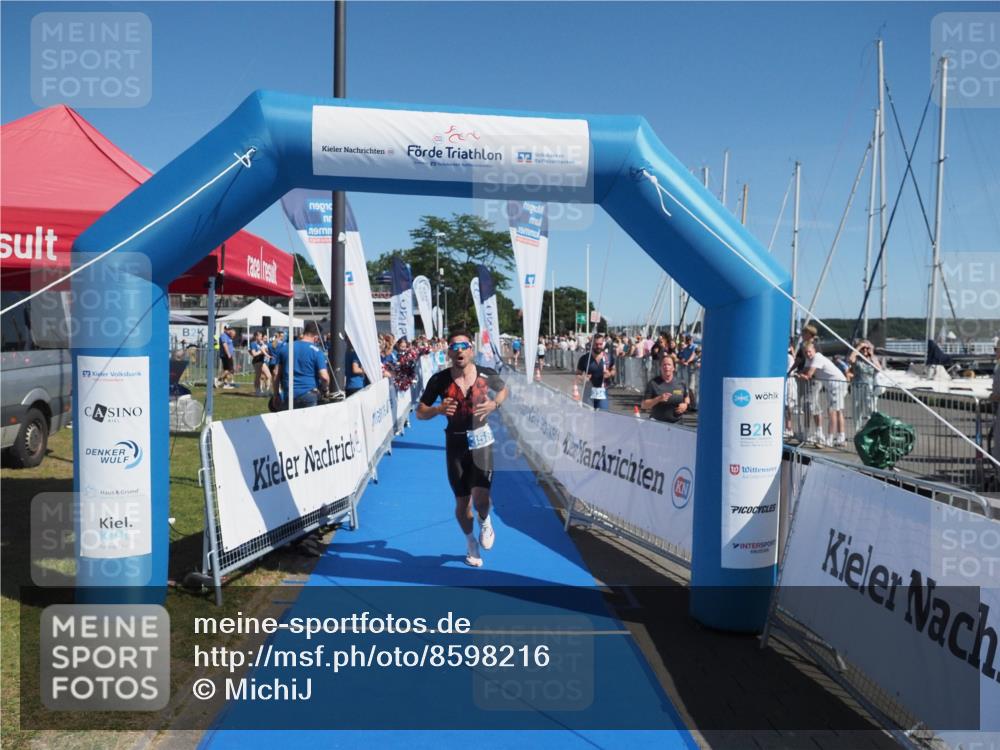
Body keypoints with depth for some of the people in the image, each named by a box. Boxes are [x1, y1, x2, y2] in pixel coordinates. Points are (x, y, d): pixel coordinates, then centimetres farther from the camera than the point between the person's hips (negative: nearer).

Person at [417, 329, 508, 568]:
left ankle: (485, 522, 22)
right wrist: (438, 409, -23)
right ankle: (470, 542, 37)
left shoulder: (486, 375, -7)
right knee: (462, 502, 8)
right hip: (456, 443, 1)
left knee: (481, 498, -16)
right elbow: (420, 412, -2)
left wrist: (494, 404, -7)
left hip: (482, 440, -1)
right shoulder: (439, 380, -8)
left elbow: (504, 389, 15)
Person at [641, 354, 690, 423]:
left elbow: (687, 397, 23)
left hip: (677, 423, 2)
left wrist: (685, 404, 1)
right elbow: (643, 405, -7)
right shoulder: (653, 384, -6)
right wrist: (658, 399, -20)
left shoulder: (681, 383, 4)